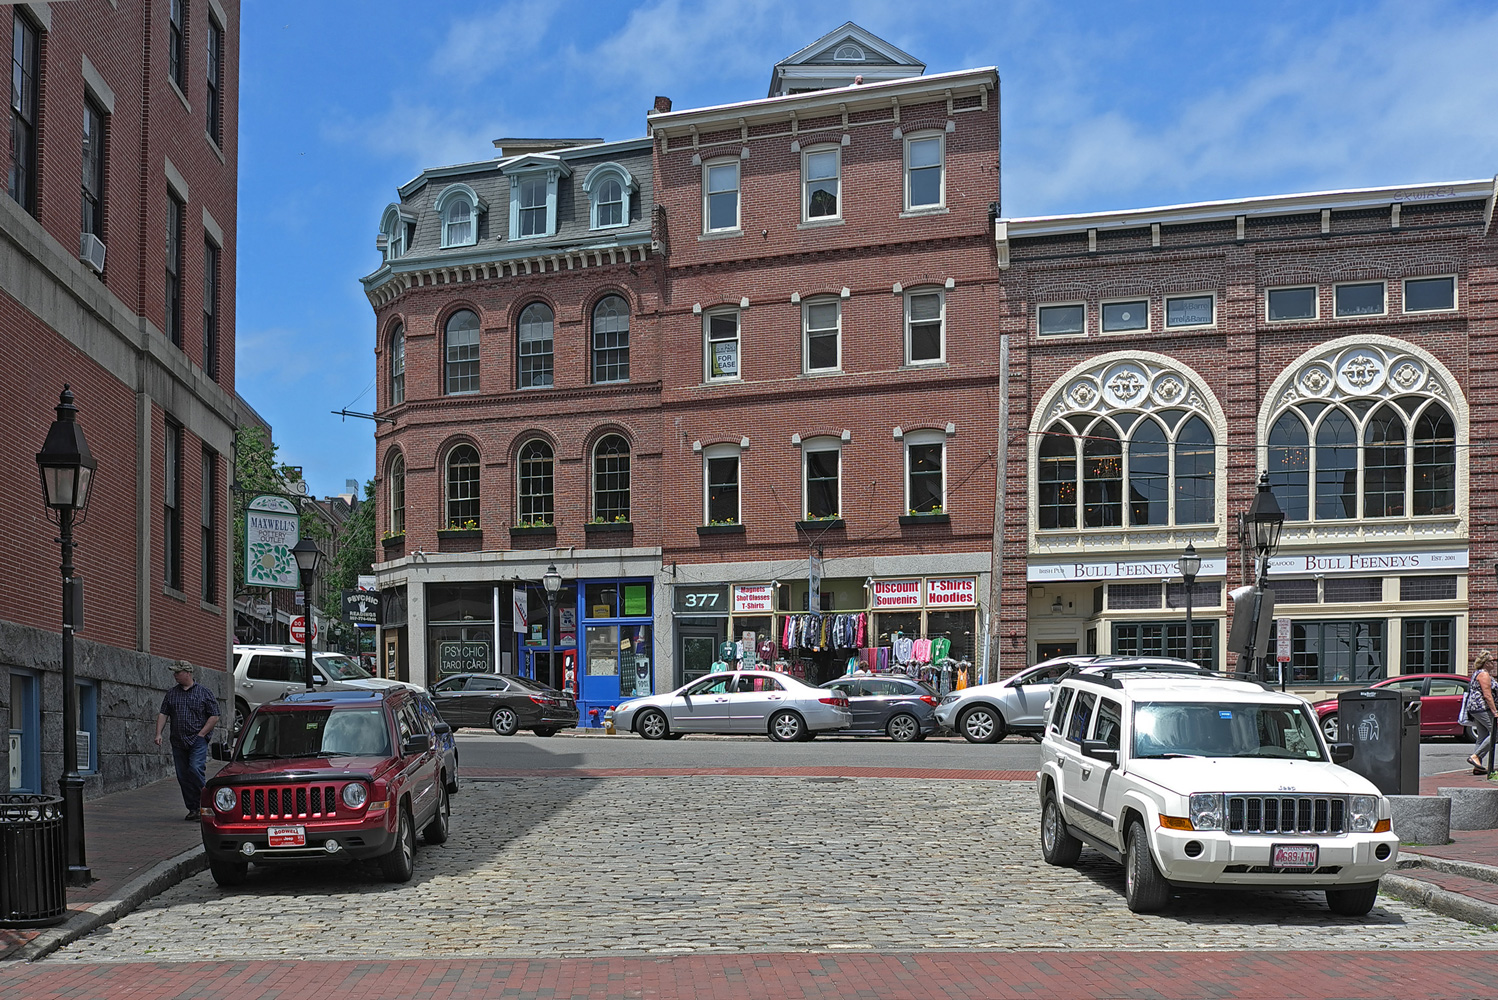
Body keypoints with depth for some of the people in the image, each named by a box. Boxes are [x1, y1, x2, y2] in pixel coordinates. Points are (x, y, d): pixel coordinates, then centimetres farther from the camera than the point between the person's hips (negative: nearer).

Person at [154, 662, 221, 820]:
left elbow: (214, 716, -1)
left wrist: (201, 734, -9)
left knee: (196, 769, -20)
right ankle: (193, 809, 11)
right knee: (183, 776, 4)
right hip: (178, 742, 5)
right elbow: (163, 714, 8)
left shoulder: (204, 693, 1)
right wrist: (158, 733, -6)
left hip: (198, 741, -5)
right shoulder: (171, 694, 14)